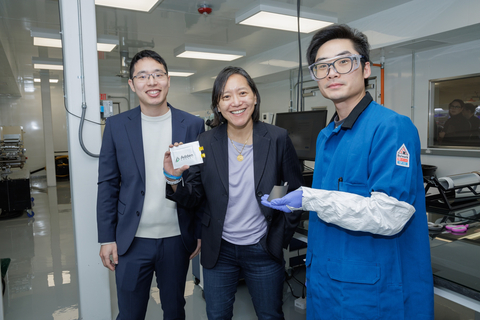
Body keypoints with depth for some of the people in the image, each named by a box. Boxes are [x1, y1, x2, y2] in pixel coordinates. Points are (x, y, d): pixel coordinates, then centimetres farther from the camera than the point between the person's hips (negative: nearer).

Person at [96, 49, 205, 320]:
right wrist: (107, 238, -1)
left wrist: (201, 233, 1)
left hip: (177, 239, 0)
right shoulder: (117, 126, -1)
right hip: (132, 241, 1)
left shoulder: (193, 125, -3)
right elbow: (108, 184, 1)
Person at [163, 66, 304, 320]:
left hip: (263, 250, -1)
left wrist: (282, 236, -4)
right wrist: (174, 178, -22)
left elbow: (295, 192, -1)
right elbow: (192, 198, -3)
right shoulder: (205, 143, -7)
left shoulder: (278, 139, -10)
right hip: (218, 250, 1)